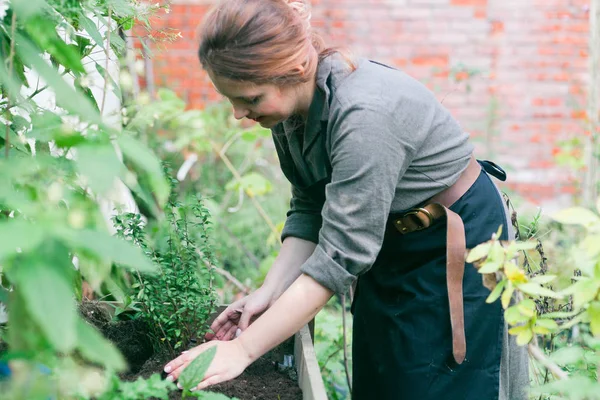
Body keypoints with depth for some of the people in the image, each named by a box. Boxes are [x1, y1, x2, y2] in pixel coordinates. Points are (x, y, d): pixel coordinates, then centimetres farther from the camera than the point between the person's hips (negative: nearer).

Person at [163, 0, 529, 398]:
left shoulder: (366, 116, -36)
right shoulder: (292, 105, -11)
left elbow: (339, 255, -34)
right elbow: (309, 210, -2)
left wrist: (243, 350, -32)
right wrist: (268, 293, -15)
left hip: (458, 242, -7)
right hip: (390, 245, 8)